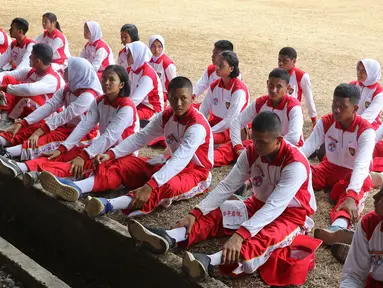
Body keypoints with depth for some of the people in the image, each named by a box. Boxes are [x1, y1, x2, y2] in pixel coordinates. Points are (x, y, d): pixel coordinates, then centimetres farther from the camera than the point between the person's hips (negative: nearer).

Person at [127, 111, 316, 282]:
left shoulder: (295, 164, -29)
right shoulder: (251, 152, -10)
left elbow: (274, 207, -38)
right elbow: (226, 186, -12)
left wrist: (240, 235, -50)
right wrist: (195, 213, -25)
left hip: (291, 214, -7)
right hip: (260, 205, 7)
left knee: (268, 237, -39)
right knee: (216, 214, -13)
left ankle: (210, 261, -63)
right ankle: (168, 238, -37)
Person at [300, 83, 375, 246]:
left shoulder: (365, 131, -22)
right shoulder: (325, 122, -10)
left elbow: (361, 165, -37)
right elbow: (306, 148, -20)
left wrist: (351, 196, -52)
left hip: (354, 175, -5)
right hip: (330, 168, 5)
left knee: (351, 196, -41)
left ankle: (338, 229, -71)